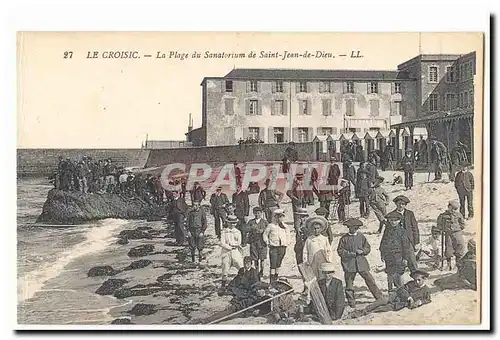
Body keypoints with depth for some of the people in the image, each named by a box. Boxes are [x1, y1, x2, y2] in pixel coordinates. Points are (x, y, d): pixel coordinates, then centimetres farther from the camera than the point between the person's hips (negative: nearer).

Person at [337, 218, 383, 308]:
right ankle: (351, 302, 15)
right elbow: (340, 250, 3)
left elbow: (368, 247, 12)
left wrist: (362, 251, -9)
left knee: (370, 280, -1)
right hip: (349, 263, -1)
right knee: (349, 283, 3)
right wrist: (348, 253, -13)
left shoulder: (361, 236, 7)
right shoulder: (344, 238, 1)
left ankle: (379, 297, 7)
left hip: (361, 262, 1)